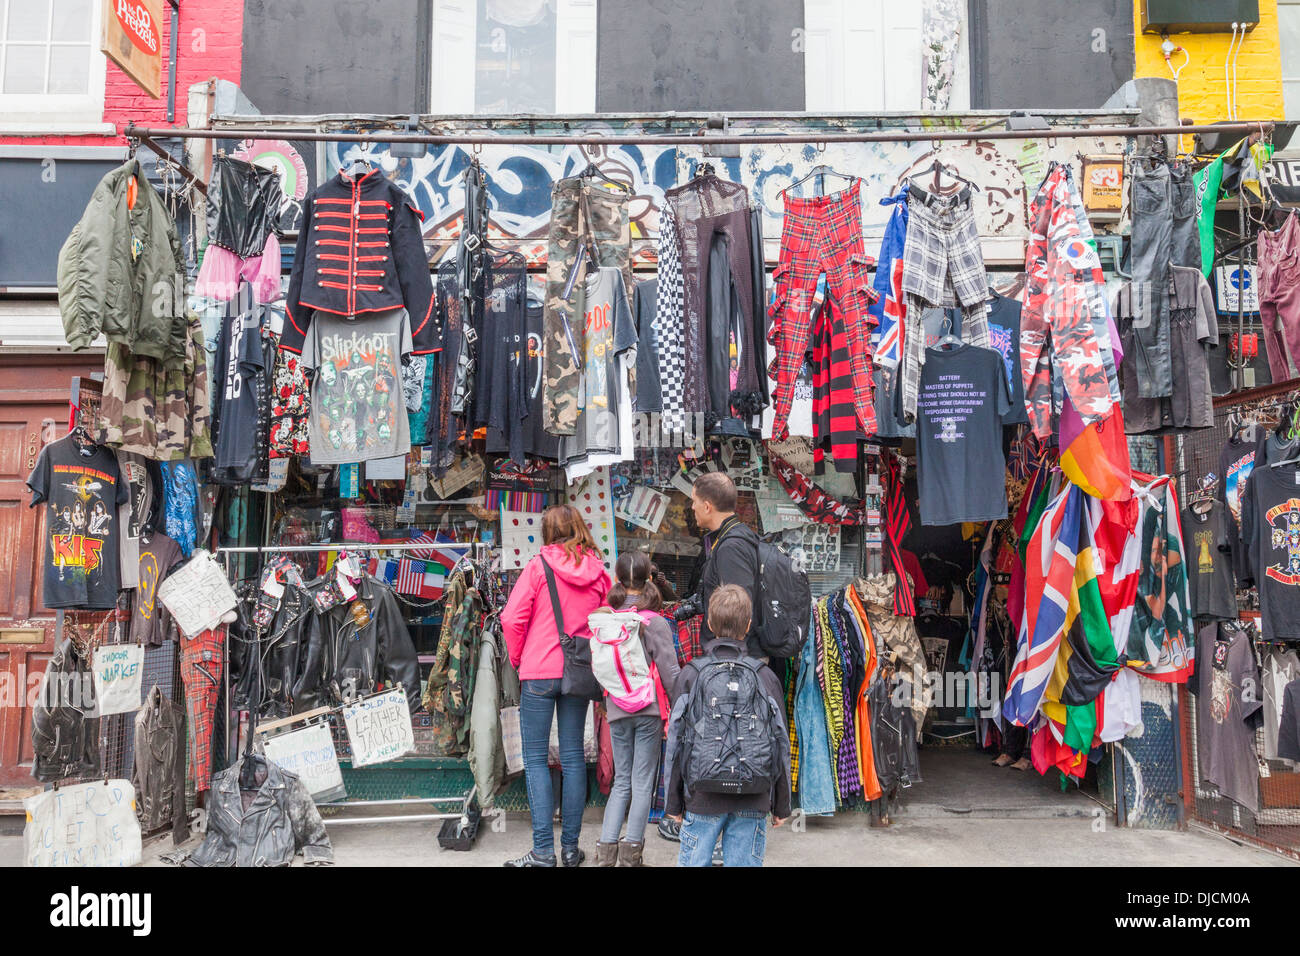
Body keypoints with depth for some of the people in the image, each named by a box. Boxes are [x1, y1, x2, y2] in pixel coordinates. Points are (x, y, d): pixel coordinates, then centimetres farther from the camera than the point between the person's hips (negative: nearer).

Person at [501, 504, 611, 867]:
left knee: (535, 759, 4)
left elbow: (512, 619, -10)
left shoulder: (538, 566, -7)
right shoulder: (598, 571, 3)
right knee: (573, 757, 11)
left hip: (539, 672, -4)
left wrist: (517, 659, 4)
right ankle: (570, 848, 16)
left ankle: (543, 850, 3)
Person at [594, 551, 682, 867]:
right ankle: (631, 854, 10)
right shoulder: (656, 623, -10)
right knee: (642, 782, 6)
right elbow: (670, 672, -11)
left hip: (616, 711, 3)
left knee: (621, 781, 15)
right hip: (649, 710, -3)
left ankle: (606, 849, 9)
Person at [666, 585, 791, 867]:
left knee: (693, 863, 9)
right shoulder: (765, 676, -1)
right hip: (753, 801, 1)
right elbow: (781, 744, 4)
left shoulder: (691, 674, -3)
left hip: (703, 798, -1)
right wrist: (782, 805, 13)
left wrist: (674, 803, 8)